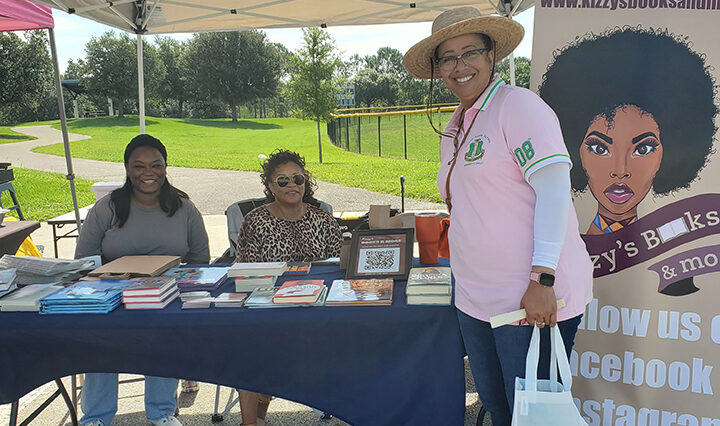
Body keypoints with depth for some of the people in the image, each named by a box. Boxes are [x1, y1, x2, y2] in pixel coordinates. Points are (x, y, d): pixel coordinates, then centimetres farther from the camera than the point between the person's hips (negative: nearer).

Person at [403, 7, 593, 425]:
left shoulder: (518, 104, -9)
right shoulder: (454, 128, 15)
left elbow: (554, 188, -17)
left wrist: (542, 280, -22)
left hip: (533, 298, -7)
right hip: (476, 298, 8)